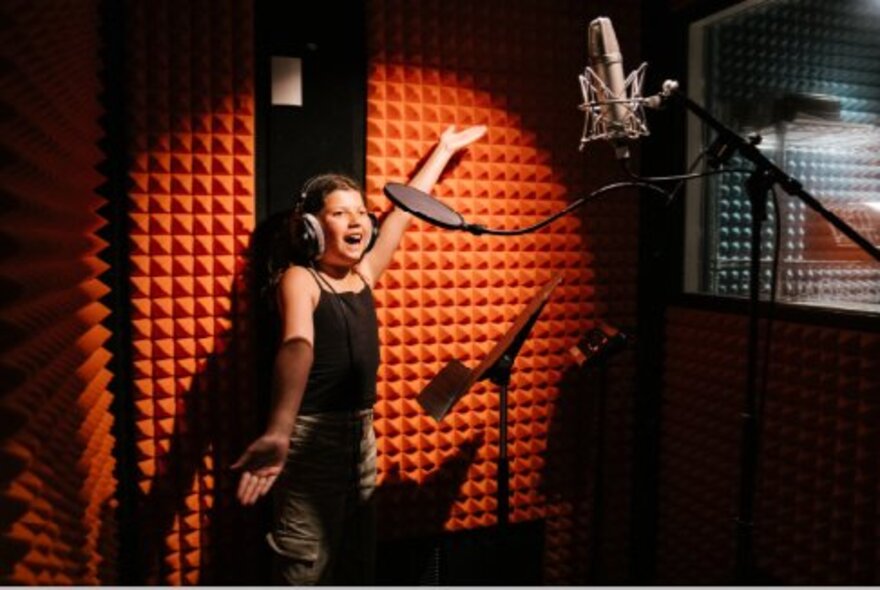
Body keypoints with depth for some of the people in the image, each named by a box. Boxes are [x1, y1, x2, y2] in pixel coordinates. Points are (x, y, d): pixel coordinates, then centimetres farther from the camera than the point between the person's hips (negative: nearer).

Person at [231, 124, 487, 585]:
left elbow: (405, 210, 17)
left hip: (361, 434, 7)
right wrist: (278, 433, -48)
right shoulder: (299, 279, -12)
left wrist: (445, 148, 28)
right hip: (311, 438, -7)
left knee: (358, 563, 18)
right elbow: (297, 345, -32)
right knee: (306, 571, -2)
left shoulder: (363, 274, 6)